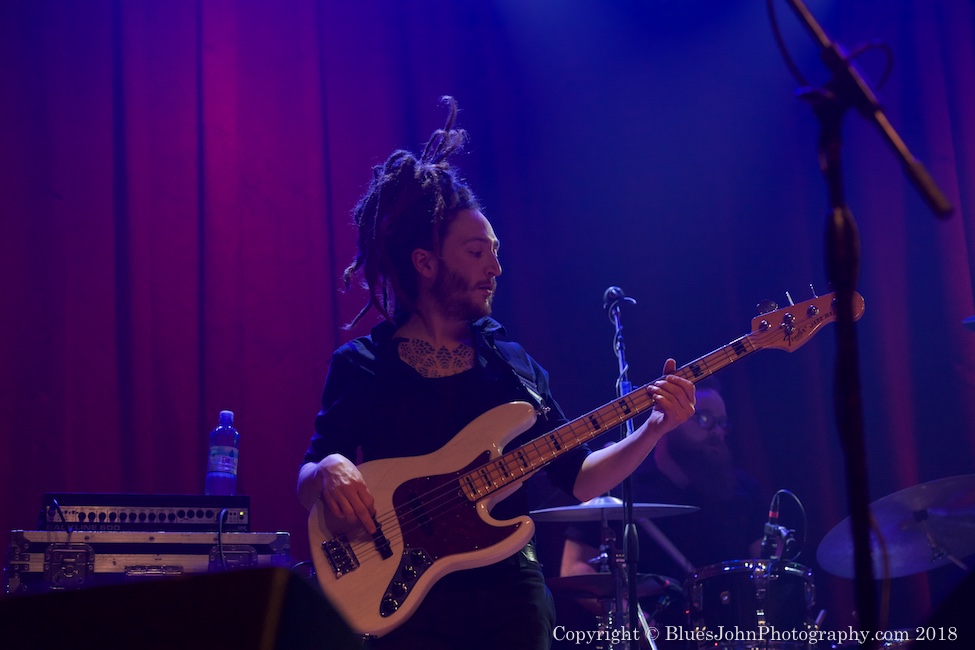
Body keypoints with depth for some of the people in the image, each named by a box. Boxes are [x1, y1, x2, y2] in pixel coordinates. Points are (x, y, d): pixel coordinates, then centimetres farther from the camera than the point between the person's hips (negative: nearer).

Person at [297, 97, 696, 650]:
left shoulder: (511, 362, 10)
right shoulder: (362, 365, 1)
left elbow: (576, 477, 9)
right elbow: (306, 486, 0)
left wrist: (654, 428, -5)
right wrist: (332, 470, -22)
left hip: (514, 596, 3)